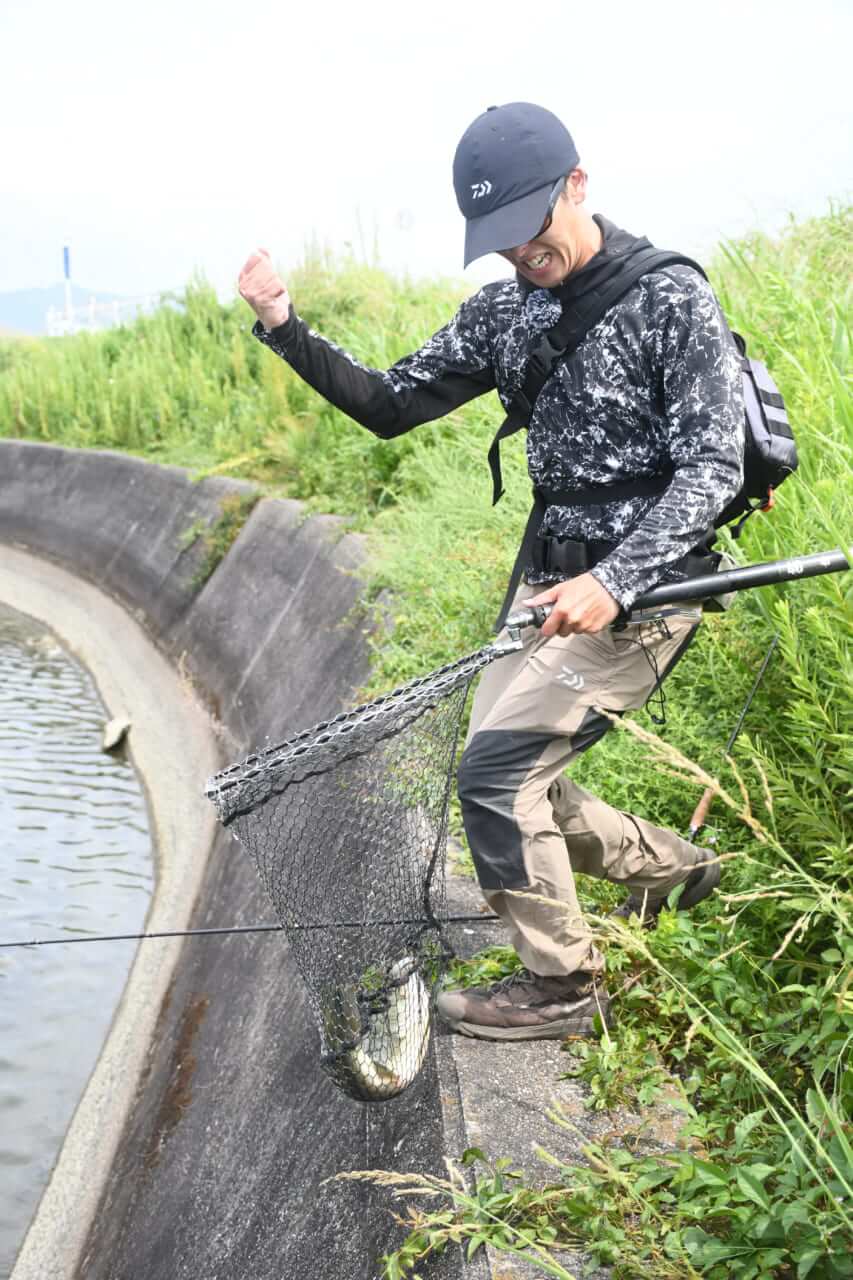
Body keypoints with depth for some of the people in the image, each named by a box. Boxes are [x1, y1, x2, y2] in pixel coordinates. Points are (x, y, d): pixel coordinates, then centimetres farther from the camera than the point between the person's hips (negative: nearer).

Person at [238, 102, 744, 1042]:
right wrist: (286, 330, -4)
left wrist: (613, 580, -30)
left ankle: (561, 987, 7)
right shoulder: (503, 311, 8)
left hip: (642, 583, -8)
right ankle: (672, 871, 35)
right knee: (513, 778, 12)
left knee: (494, 769, -12)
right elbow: (390, 405, 10)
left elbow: (712, 468, -17)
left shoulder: (670, 298, -13)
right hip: (553, 576, 8)